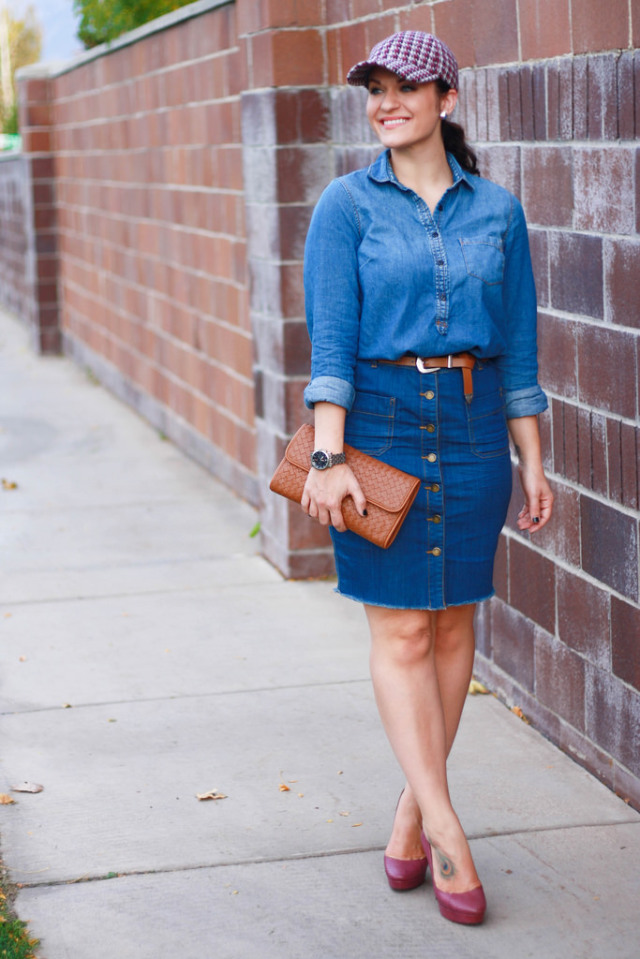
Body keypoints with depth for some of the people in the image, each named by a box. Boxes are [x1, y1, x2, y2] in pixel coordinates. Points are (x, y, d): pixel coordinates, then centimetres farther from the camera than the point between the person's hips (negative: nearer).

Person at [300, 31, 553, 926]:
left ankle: (413, 805, 21)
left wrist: (533, 464, 6)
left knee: (453, 619, 7)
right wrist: (328, 455, -16)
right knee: (400, 628, -4)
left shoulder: (497, 212, 6)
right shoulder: (348, 204, 0)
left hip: (471, 424, 3)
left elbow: (517, 349, 8)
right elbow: (330, 336, -7)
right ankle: (445, 830, -1)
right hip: (378, 421, -2)